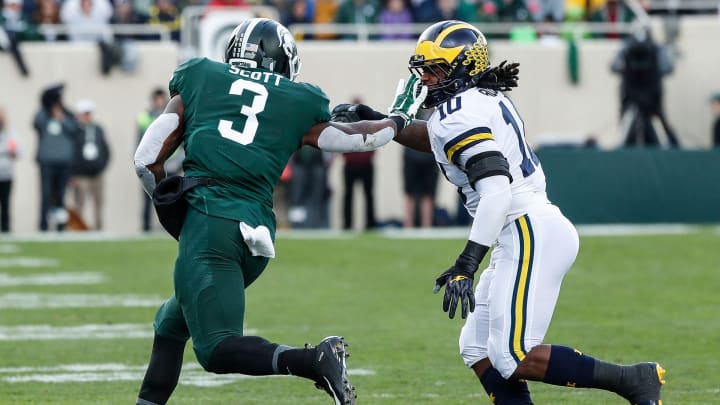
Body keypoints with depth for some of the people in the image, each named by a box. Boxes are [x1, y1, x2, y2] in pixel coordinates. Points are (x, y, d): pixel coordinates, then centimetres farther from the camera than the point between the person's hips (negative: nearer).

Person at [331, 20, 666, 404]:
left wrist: (466, 264, -28)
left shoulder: (459, 115, -12)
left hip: (531, 234, -10)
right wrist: (380, 124, 30)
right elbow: (436, 139, 38)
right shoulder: (486, 99, 17)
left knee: (513, 357, -14)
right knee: (479, 351, 11)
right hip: (531, 233, 10)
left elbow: (496, 192, -24)